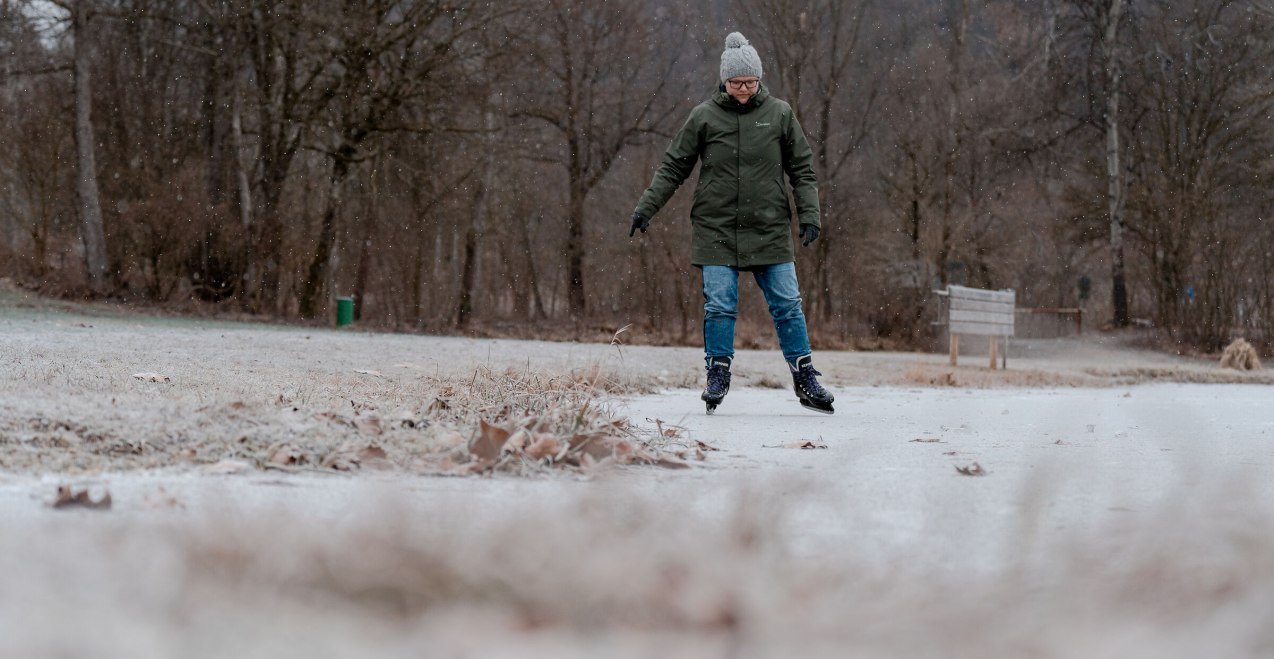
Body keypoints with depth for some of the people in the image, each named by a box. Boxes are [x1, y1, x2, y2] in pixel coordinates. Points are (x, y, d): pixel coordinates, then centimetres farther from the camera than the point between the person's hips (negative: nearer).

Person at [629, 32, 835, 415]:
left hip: (770, 230, 1)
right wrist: (646, 208, 0)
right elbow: (673, 168, 7)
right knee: (719, 305, -4)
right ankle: (718, 375, 6)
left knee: (787, 305, 1)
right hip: (716, 229, -1)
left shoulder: (779, 114, 4)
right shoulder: (704, 117, 1)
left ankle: (805, 380, 7)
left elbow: (802, 170, 9)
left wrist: (809, 215, -2)